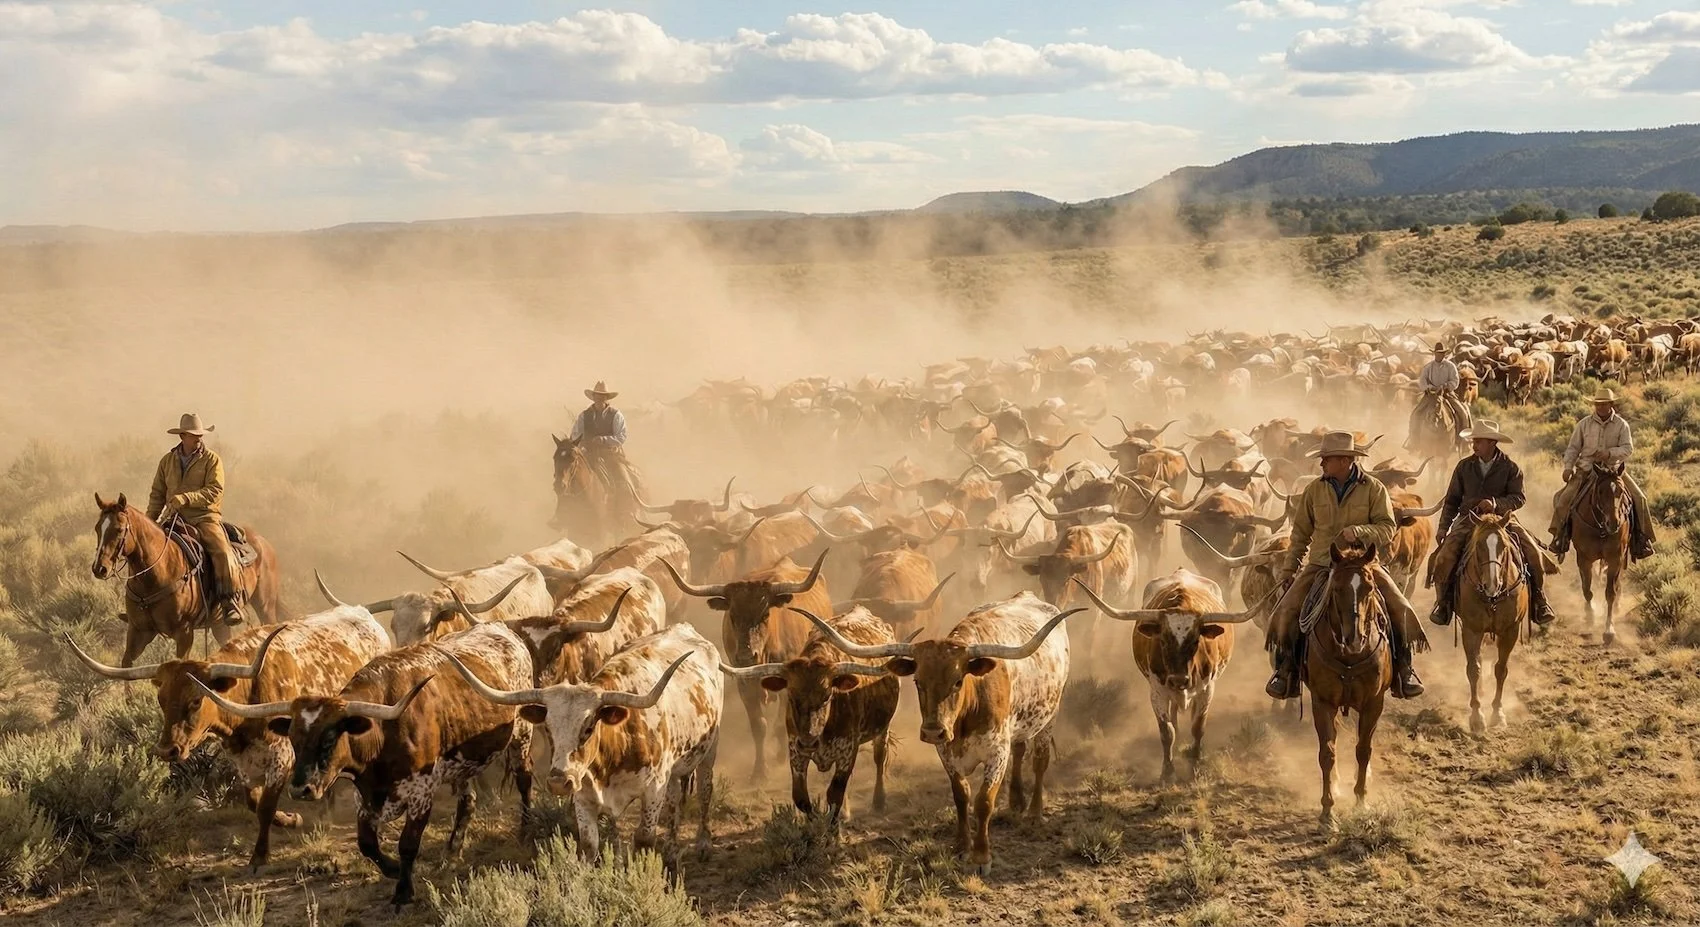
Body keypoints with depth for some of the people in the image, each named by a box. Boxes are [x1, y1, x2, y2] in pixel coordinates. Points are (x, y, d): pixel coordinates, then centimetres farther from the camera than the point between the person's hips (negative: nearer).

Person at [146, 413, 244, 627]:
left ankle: (231, 603, -25)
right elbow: (157, 494, 16)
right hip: (175, 519, 4)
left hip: (205, 516, -4)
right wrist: (149, 521, 3)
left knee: (222, 551, -27)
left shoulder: (212, 460, 0)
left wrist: (185, 498, -22)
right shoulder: (167, 461, 12)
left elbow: (214, 492, -11)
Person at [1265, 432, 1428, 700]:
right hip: (1320, 565, 1)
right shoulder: (1315, 490, 4)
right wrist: (1289, 569, 9)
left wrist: (1358, 532, -25)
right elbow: (1301, 534, 12)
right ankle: (1286, 669, 1)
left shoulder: (1373, 489, -2)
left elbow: (1387, 528, -8)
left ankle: (1403, 668, 3)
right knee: (1285, 612, -16)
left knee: (1401, 611, -17)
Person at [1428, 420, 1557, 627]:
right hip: (1468, 518, 1)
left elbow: (1518, 498, -7)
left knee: (1533, 553, -18)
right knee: (1444, 556, -21)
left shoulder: (1510, 467, -1)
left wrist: (1495, 503, -25)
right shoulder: (1464, 466, 4)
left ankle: (1539, 601, 2)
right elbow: (1451, 501, 10)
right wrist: (1443, 529, 3)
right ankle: (1443, 603, -2)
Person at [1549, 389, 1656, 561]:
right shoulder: (1584, 424, 3)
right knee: (1563, 498, -18)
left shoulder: (1621, 425, 1)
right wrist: (1568, 467, -9)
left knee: (1639, 498, -13)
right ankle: (1560, 537, 0)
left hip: (1613, 468, 0)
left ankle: (1640, 538, 4)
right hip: (1586, 468, 0)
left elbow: (1627, 448, -7)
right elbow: (1573, 448, 5)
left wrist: (1610, 453, -25)